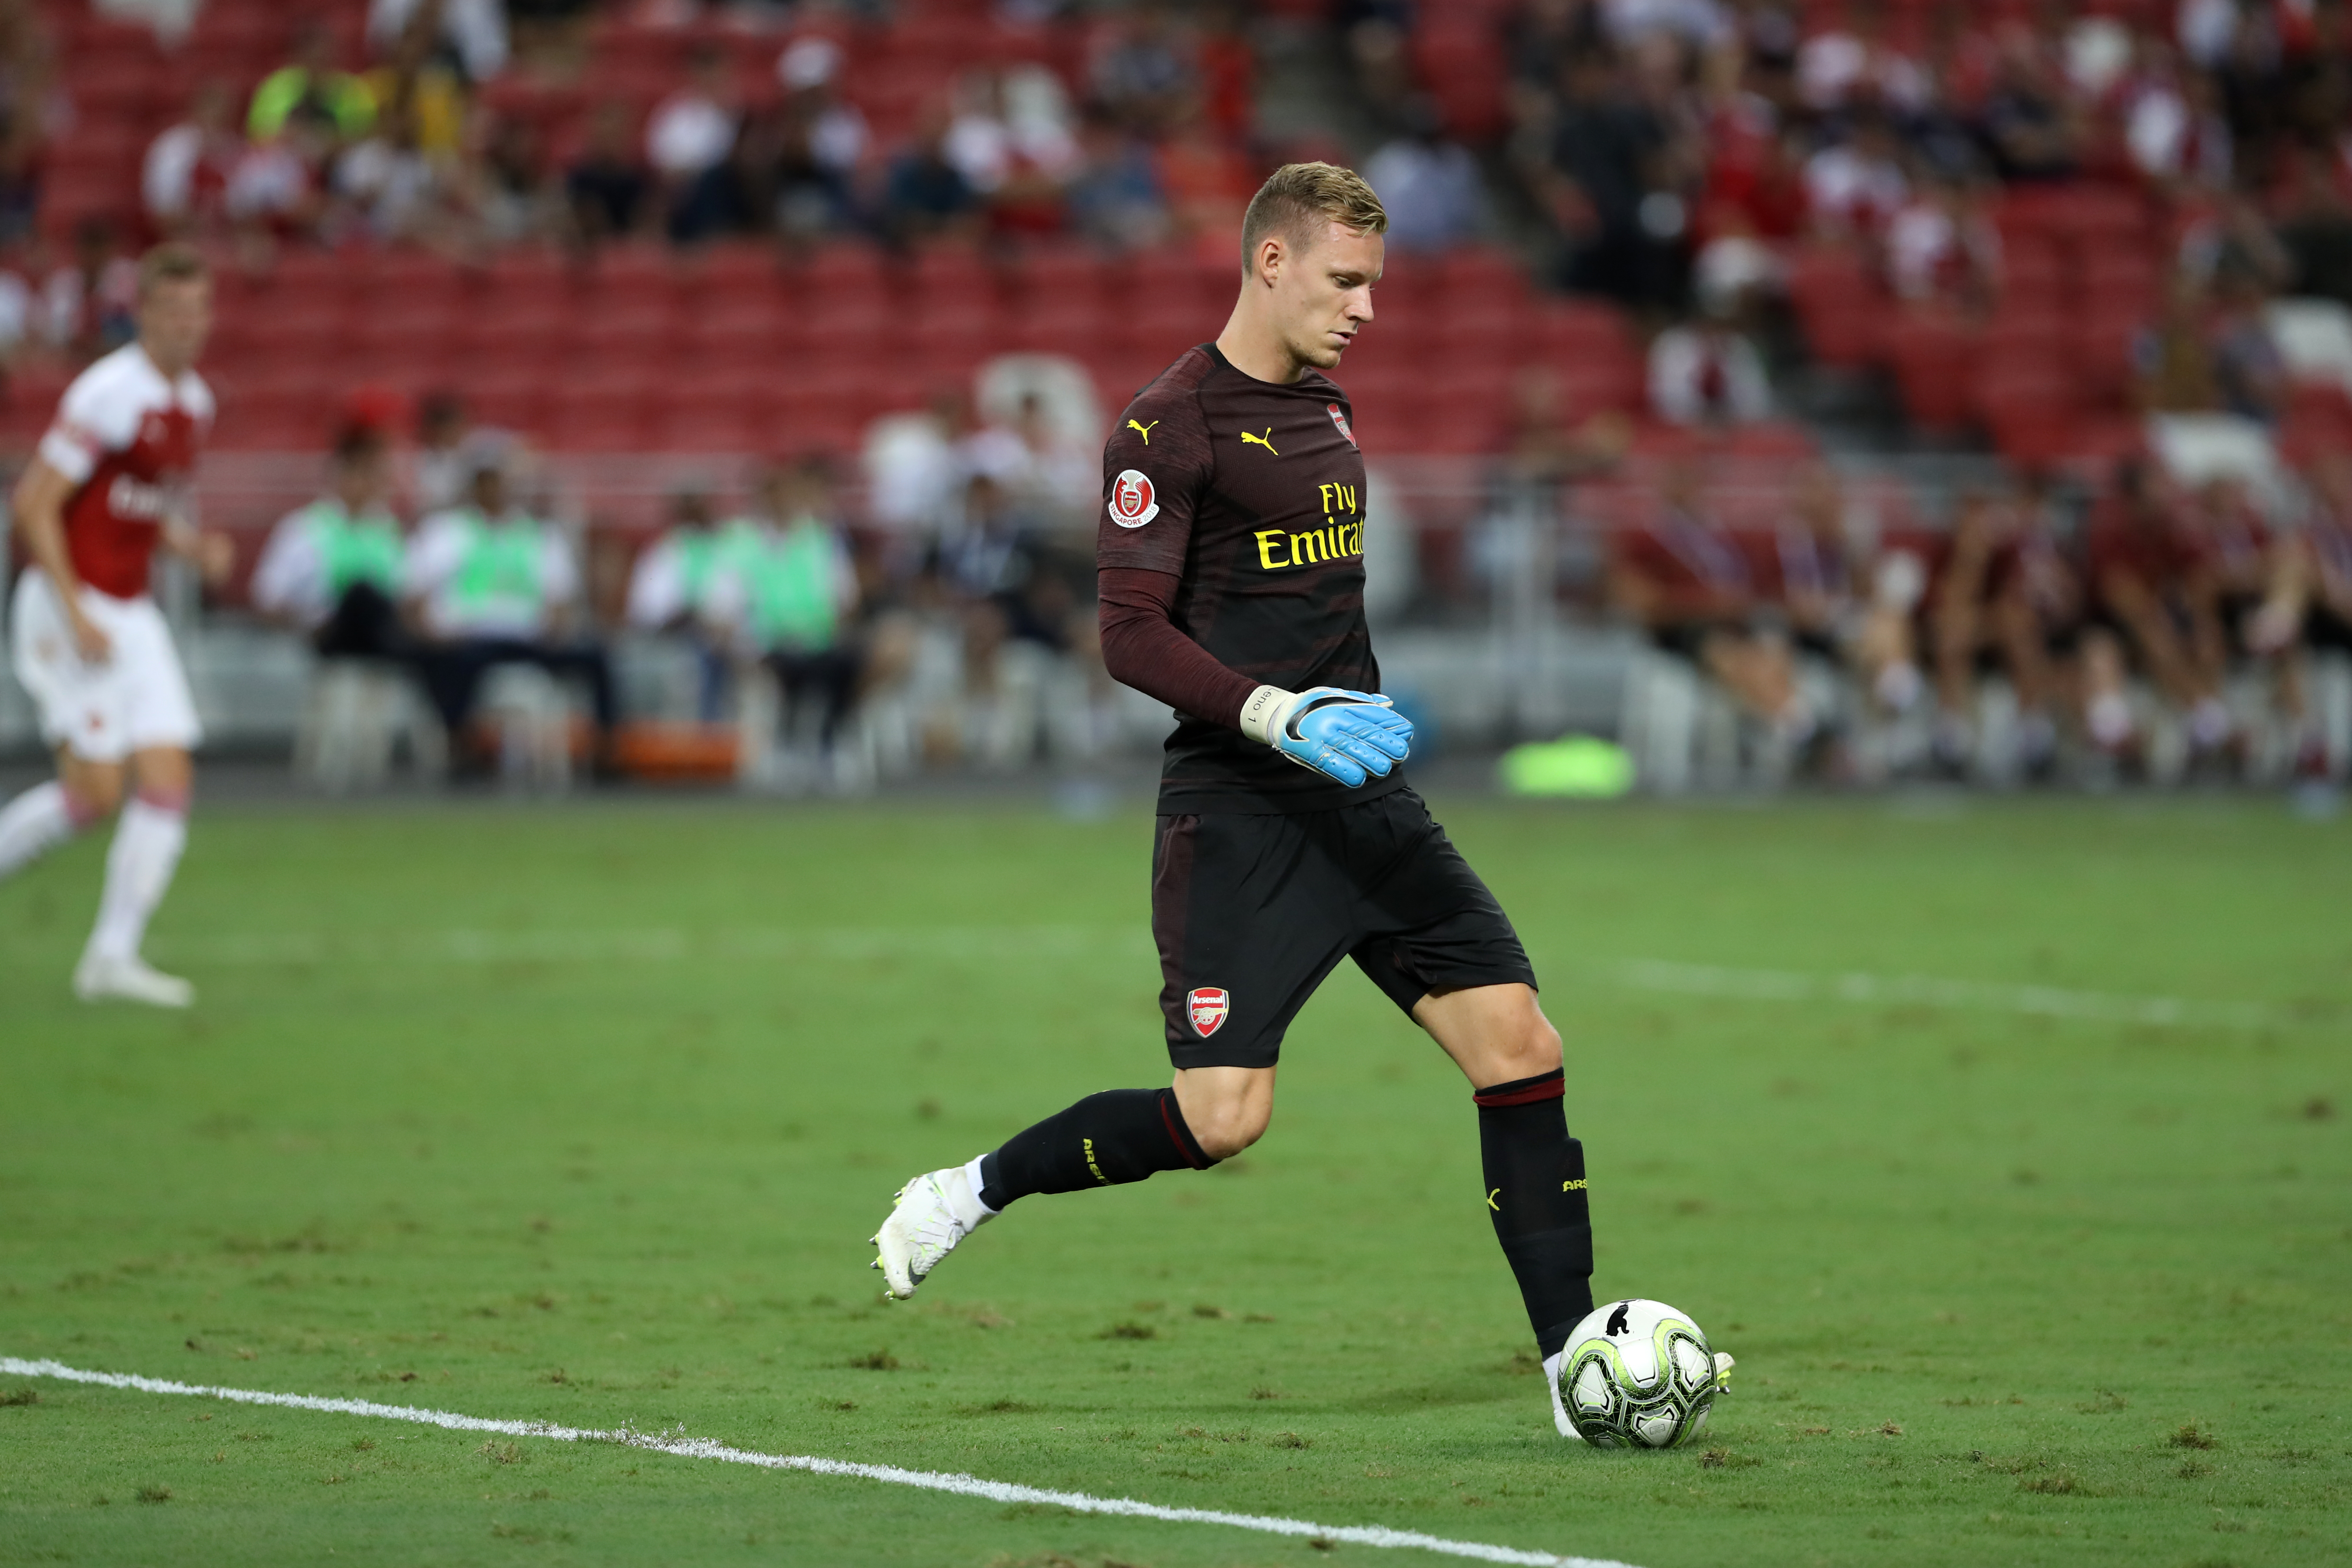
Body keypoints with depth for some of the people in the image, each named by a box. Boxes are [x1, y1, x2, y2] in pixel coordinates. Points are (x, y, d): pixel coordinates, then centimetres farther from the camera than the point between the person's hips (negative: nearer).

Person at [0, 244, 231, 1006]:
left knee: (168, 780, -4)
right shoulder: (106, 393, -16)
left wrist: (197, 546, 1)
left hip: (132, 615, 8)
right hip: (67, 607, -8)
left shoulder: (195, 402, 10)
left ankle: (113, 956, -1)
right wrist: (76, 617, -20)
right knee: (96, 789, -13)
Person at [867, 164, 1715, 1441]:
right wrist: (1280, 716, -25)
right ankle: (966, 1194, 7)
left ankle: (1573, 1355, 1)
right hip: (1236, 813, -7)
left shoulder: (1326, 408, 15)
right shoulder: (1167, 427, -10)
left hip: (1362, 803, 8)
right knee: (1222, 1118, -15)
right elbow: (1131, 637, -16)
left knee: (1519, 1045, -4)